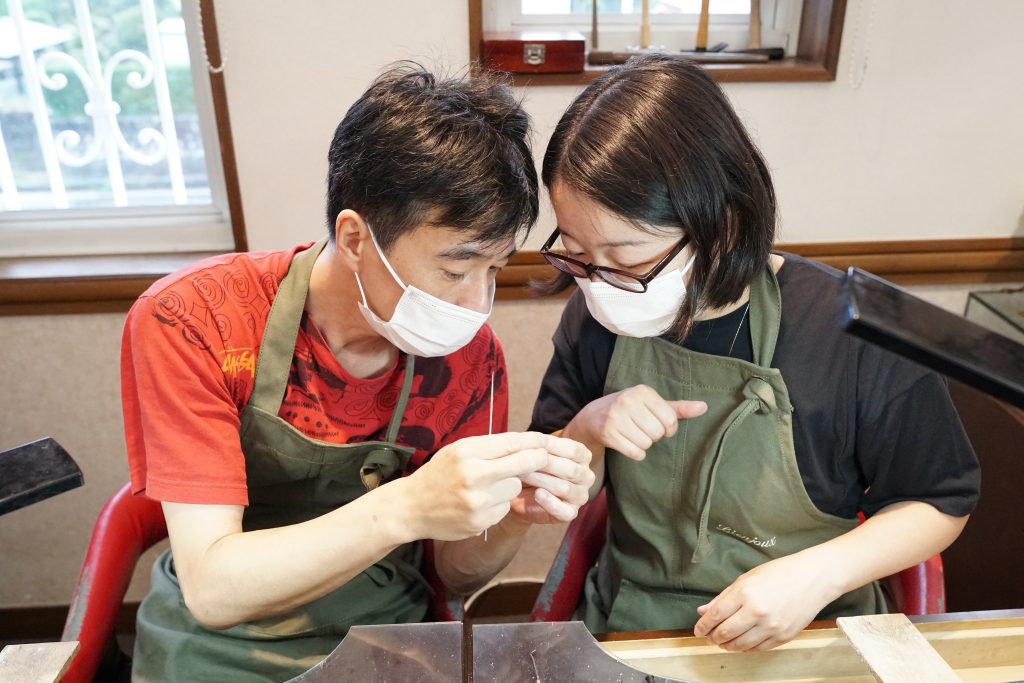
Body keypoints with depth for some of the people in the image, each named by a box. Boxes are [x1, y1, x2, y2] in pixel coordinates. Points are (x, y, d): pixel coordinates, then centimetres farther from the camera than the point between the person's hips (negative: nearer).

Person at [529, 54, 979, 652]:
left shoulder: (856, 333, -18)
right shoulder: (596, 317, -8)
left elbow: (942, 502, -3)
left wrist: (818, 574, -18)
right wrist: (587, 433, -18)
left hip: (809, 634, 1)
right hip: (630, 624, 0)